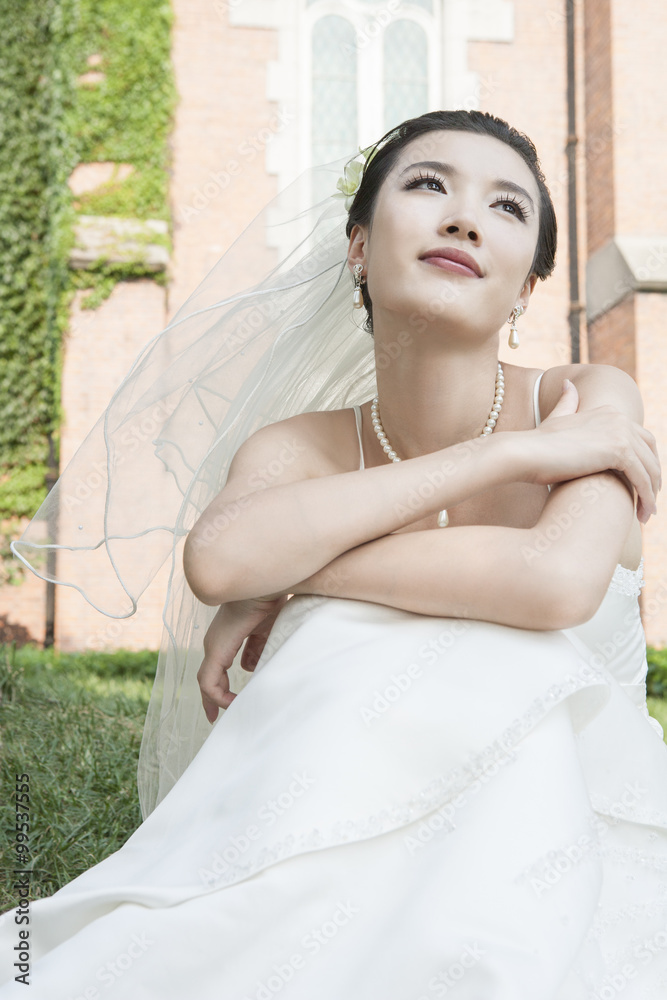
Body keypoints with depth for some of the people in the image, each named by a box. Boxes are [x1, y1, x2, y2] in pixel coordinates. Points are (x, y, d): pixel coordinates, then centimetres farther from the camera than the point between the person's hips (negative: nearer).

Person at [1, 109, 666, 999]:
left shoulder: (592, 402, -6)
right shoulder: (296, 452, -3)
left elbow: (558, 581, -27)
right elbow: (217, 559, -27)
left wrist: (290, 567, -18)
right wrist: (513, 457, -22)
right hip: (358, 879, 1)